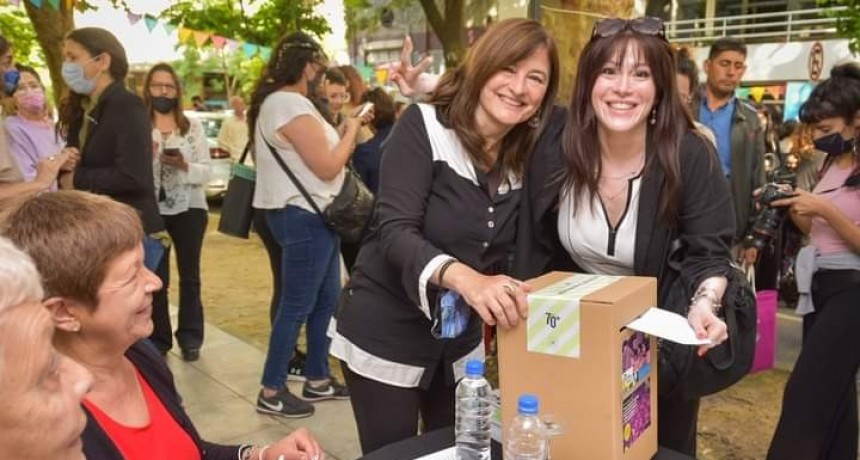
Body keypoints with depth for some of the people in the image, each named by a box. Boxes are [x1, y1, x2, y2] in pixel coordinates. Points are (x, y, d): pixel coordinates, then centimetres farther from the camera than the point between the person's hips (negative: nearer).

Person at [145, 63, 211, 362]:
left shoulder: (193, 126, 4)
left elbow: (205, 172, 0)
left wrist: (183, 165, -18)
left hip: (189, 209, 1)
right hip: (151, 210, -1)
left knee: (189, 275, 9)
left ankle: (190, 338, 20)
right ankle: (157, 340, 17)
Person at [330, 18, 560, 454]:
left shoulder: (525, 160, 2)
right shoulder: (423, 126, -16)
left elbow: (503, 256, 8)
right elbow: (395, 231, -27)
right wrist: (460, 275, -43)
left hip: (461, 338, 6)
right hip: (386, 332, -6)